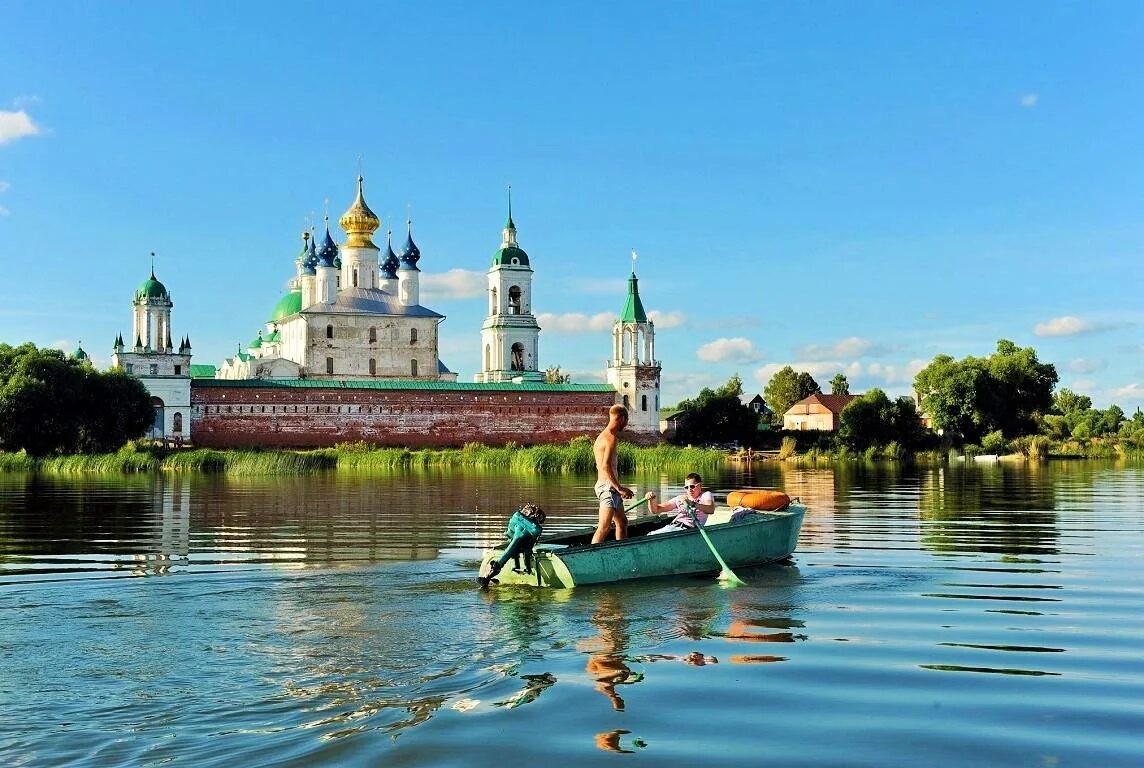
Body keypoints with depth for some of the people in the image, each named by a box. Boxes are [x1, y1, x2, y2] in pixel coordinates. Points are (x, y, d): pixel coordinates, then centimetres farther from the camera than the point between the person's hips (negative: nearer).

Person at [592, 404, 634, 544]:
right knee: (604, 527, -16)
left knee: (622, 522, 21)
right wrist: (620, 488, -22)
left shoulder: (601, 437, 16)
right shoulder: (611, 438, -14)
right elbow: (606, 466, -24)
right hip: (608, 487, -11)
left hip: (602, 484, 11)